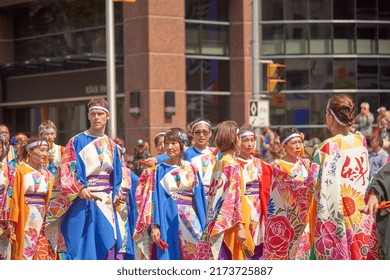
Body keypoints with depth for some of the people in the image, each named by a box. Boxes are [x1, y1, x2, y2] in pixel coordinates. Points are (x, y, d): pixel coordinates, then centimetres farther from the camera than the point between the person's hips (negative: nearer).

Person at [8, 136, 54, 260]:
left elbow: (50, 196, 10)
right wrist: (12, 220, -12)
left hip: (43, 216, 5)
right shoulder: (21, 171, -4)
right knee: (25, 249, -2)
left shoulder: (47, 173, 11)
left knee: (42, 252, 3)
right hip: (26, 217, -5)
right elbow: (15, 196, -8)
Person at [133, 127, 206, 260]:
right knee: (168, 257, -5)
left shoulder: (192, 169, 9)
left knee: (193, 258, -1)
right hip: (168, 219, -2)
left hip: (190, 220, 2)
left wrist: (202, 227, 4)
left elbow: (199, 197, 8)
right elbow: (155, 199, 0)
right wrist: (155, 225, -11)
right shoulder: (160, 170, 5)